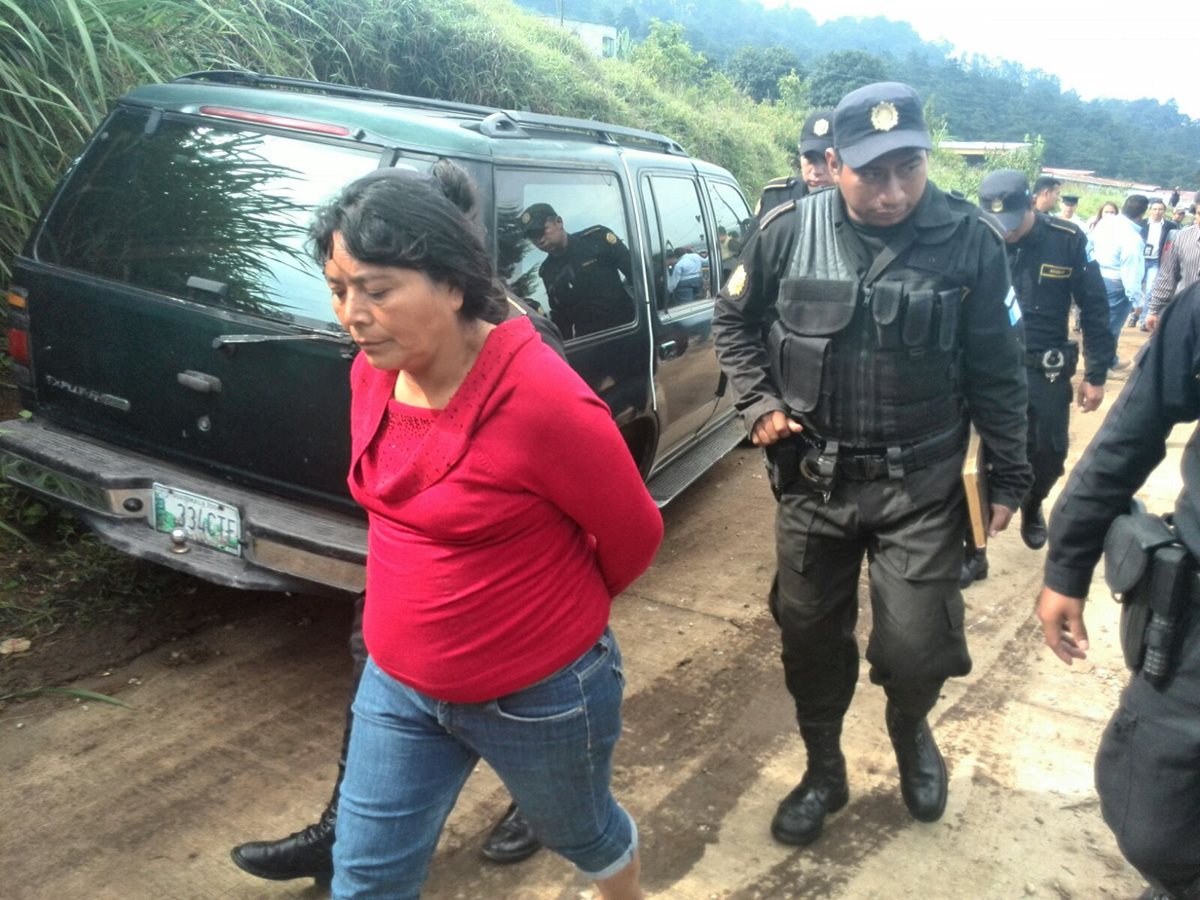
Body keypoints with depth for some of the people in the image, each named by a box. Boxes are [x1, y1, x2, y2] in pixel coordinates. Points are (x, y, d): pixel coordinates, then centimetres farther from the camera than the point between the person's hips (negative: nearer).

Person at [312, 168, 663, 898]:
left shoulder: (545, 402, -30)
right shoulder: (372, 373, -7)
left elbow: (634, 536, -14)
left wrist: (558, 610, 3)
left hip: (541, 694, -5)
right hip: (399, 685, 6)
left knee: (578, 833, 25)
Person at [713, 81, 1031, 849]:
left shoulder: (969, 239, -9)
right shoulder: (789, 231, -7)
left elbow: (998, 369, -2)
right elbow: (734, 321, 9)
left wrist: (1009, 474, 2)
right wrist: (759, 403, -3)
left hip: (921, 484, -1)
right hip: (812, 478, 2)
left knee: (915, 646, -2)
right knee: (810, 635, 13)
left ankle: (912, 730, 36)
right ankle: (824, 771, 38)